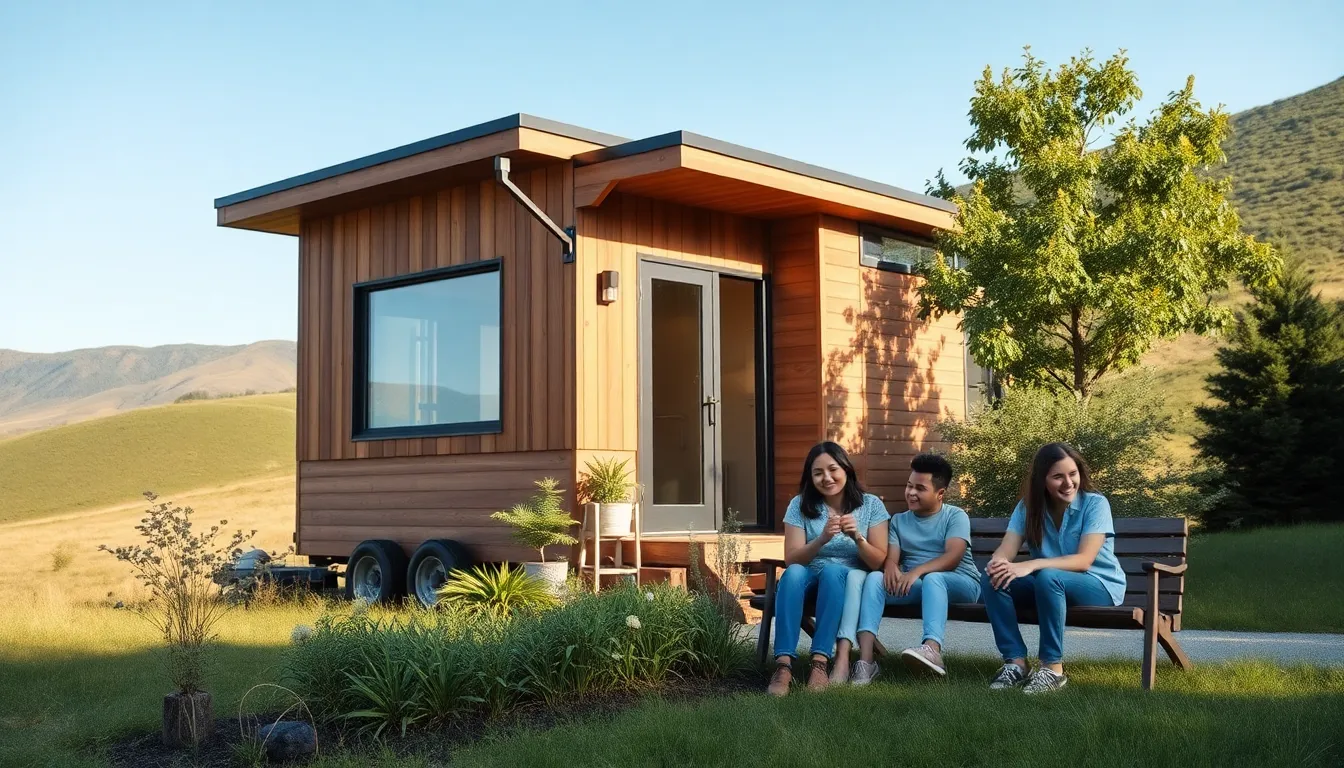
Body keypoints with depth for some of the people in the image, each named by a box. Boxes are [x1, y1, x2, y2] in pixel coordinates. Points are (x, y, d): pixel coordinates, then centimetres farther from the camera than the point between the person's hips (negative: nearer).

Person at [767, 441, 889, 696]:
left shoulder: (871, 505, 1)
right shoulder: (800, 505, 1)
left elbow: (879, 562, -3)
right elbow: (791, 560, -6)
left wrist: (858, 538, -22)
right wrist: (822, 539, -24)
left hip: (852, 581, -1)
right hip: (809, 580, 1)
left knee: (832, 571, -36)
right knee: (793, 573, -35)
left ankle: (820, 662, -43)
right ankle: (783, 665, -43)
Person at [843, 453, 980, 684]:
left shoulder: (956, 516, 2)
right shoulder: (899, 520, 16)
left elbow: (953, 556, -15)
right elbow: (891, 557, 2)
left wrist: (917, 572, -31)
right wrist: (891, 567, -24)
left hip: (959, 583, -4)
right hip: (915, 585, 4)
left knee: (932, 579, -38)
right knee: (875, 578, -25)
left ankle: (932, 649, -61)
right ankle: (865, 659, -40)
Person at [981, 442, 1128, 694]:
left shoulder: (1095, 504, -14)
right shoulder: (1027, 506, -2)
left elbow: (1084, 560, -25)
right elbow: (1005, 550, -11)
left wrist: (1031, 565, -39)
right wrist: (998, 563, -38)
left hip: (1100, 586, -5)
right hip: (1050, 586, 5)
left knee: (1048, 577, -36)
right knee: (992, 578, -21)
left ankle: (1053, 667, -27)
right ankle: (1015, 662, -19)